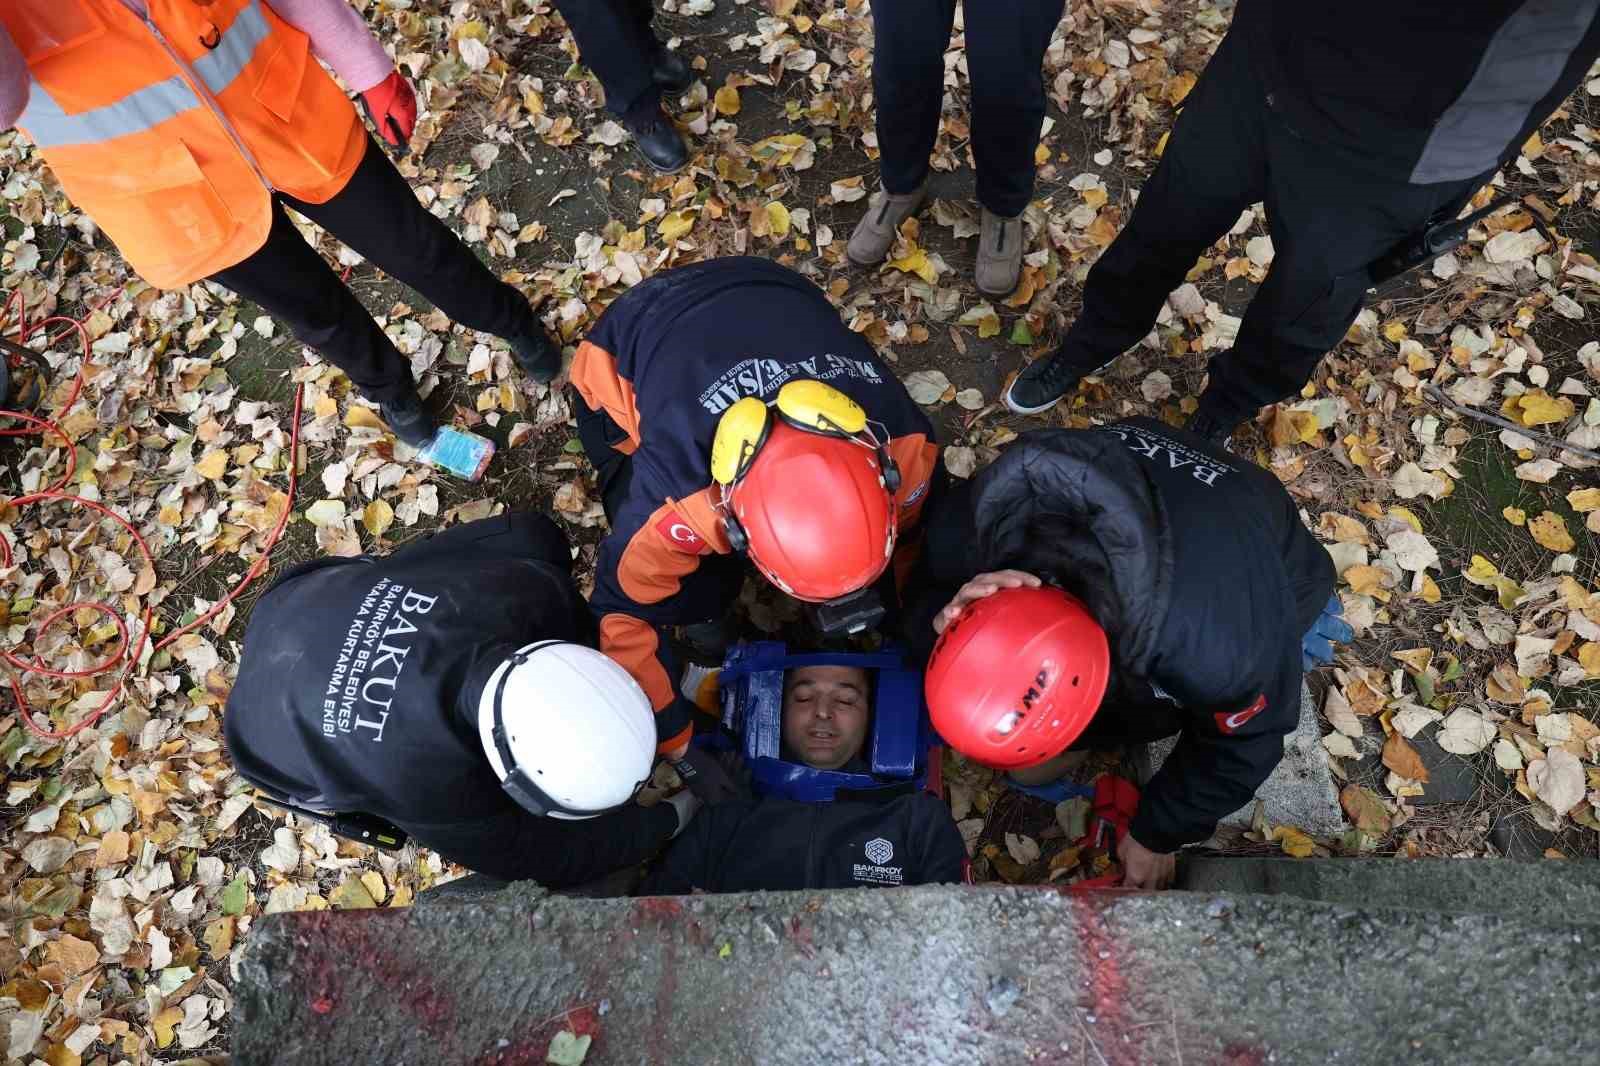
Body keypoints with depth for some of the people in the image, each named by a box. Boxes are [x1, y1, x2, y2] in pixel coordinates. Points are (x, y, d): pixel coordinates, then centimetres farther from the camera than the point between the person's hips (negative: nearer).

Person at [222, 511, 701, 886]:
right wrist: (669, 820, -14)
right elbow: (539, 858, -24)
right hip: (277, 731, -4)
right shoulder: (432, 790, -42)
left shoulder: (529, 585, -35)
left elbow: (532, 533, -9)